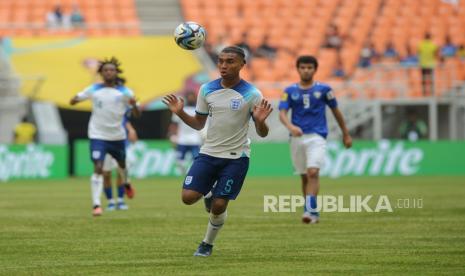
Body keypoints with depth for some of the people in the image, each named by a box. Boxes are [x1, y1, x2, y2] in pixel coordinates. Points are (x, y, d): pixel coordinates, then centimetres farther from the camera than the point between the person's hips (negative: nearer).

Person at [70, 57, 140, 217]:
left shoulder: (124, 92, -3)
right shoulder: (94, 90, -1)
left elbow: (137, 115, -6)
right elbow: (74, 100, 5)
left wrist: (133, 105, -29)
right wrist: (74, 100, -20)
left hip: (118, 136, 2)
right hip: (98, 135, -2)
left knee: (122, 164, 22)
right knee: (98, 168, -16)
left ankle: (126, 183, 57)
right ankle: (96, 204, -17)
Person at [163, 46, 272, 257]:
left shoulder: (251, 94, -10)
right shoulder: (207, 89, 1)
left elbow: (262, 134, -6)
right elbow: (198, 124, 11)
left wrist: (260, 121, -29)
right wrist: (180, 113, -6)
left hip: (236, 157, -3)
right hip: (209, 153, 3)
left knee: (218, 206, -5)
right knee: (188, 196, -12)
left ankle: (207, 244, 22)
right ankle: (208, 194, 24)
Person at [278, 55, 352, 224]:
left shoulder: (323, 89, 3)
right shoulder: (290, 91, 5)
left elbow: (335, 111, 14)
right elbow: (282, 113, -7)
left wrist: (346, 134, 19)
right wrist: (290, 126, -28)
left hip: (317, 137, -2)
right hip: (297, 138, 2)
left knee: (313, 172, -20)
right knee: (304, 177, 9)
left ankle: (310, 210, -24)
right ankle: (313, 213, 21)